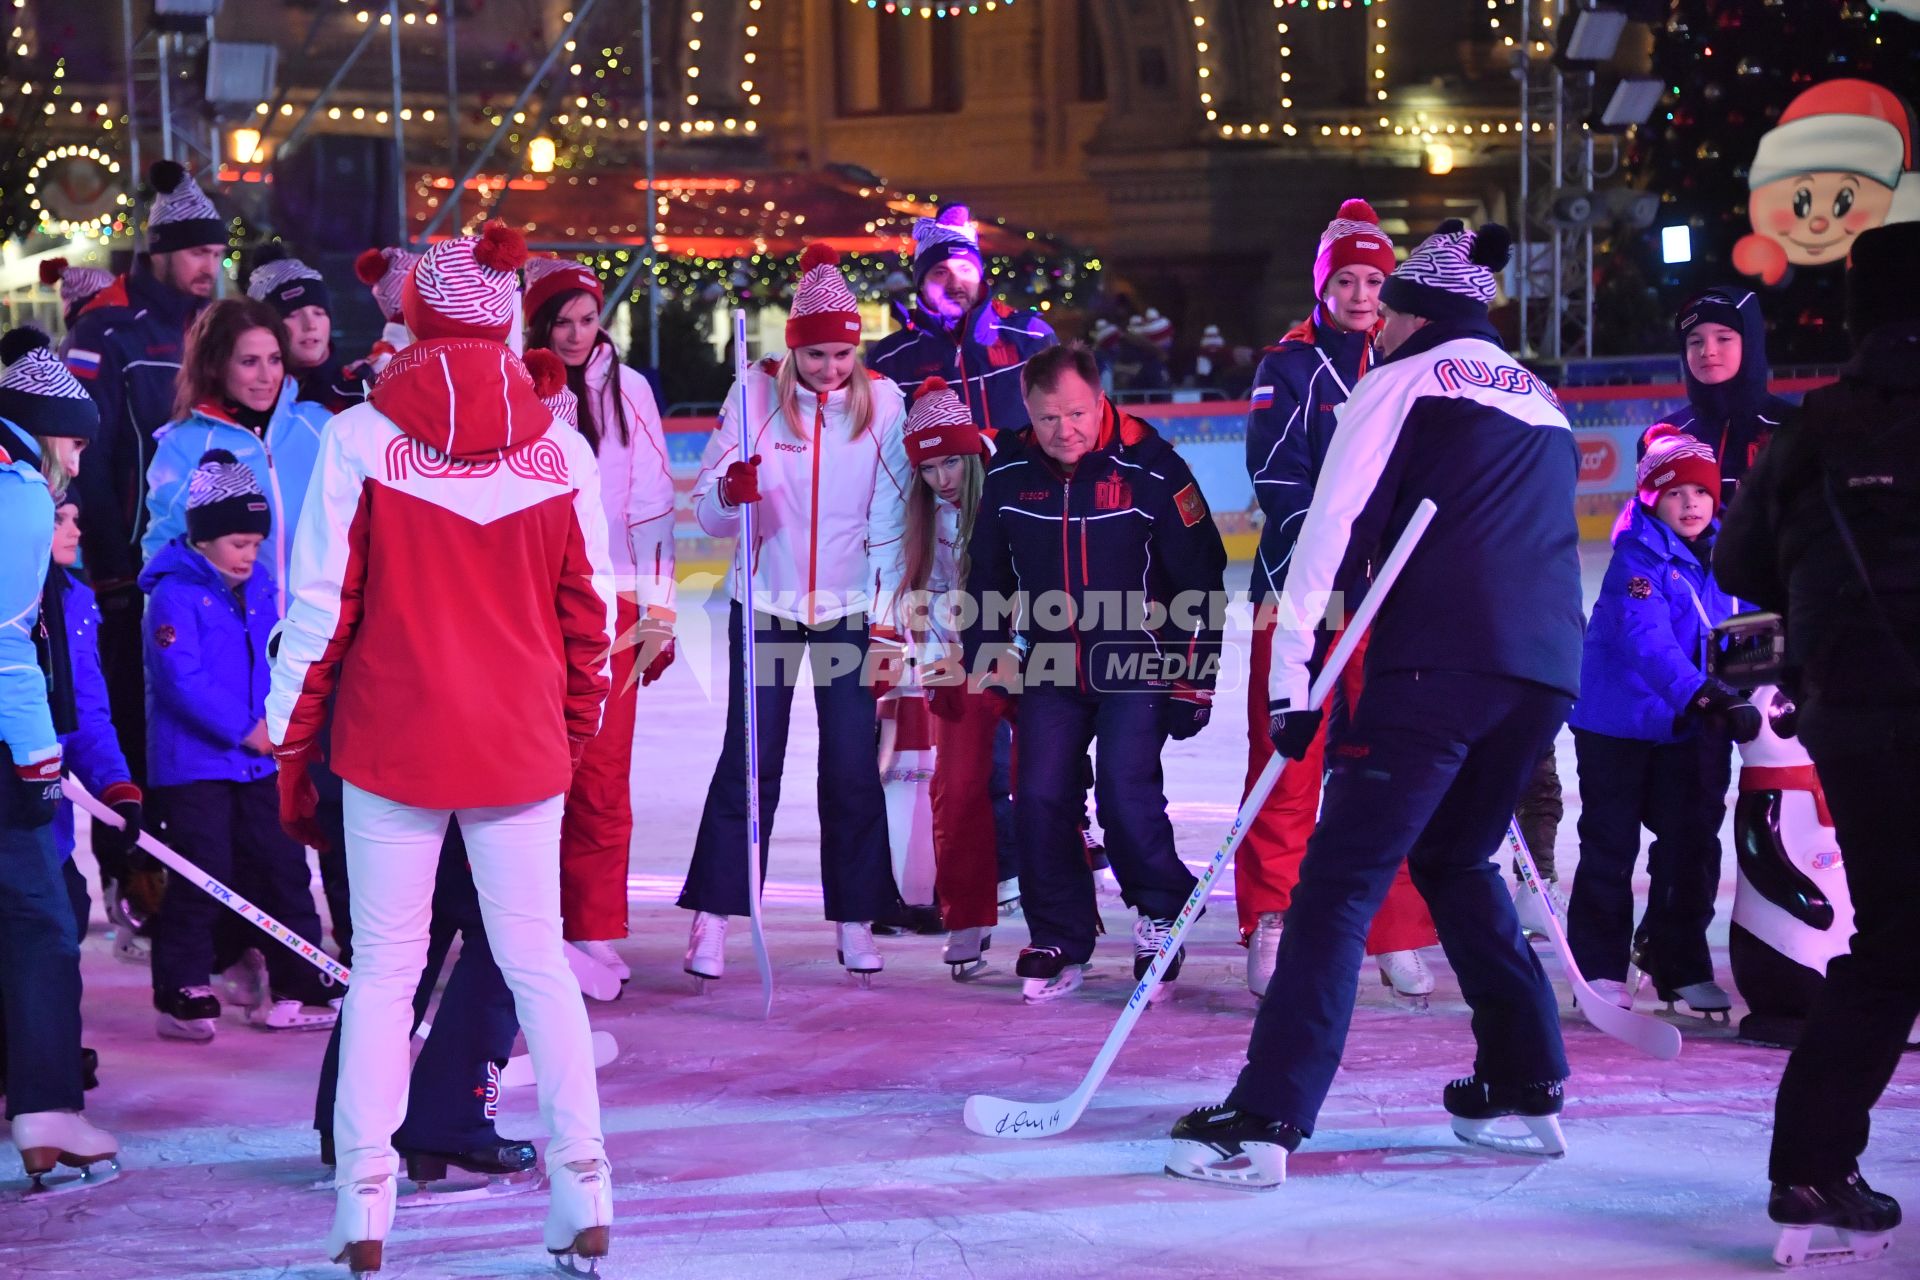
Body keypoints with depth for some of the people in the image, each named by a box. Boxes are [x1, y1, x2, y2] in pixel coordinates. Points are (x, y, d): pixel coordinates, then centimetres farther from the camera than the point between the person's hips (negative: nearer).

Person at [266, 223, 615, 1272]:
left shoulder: (359, 440, -7)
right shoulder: (560, 449, -1)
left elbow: (320, 608, -5)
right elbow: (588, 614, 5)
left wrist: (291, 751, 3)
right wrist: (575, 735, 17)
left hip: (390, 742, -2)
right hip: (522, 746, 2)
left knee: (384, 969, 6)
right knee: (539, 963, 9)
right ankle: (583, 1195, 7)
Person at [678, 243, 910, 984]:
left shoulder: (881, 402, -4)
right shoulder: (755, 395, -6)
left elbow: (891, 520, -2)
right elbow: (707, 513, -5)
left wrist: (887, 622, -5)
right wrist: (731, 490, -28)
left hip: (850, 609, 0)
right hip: (766, 602, 0)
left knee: (853, 768, 1)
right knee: (749, 762, -2)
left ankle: (855, 923, 13)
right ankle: (711, 921, 5)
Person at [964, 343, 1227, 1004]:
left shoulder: (1150, 468, -14)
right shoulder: (1009, 477, -2)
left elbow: (1200, 574, -7)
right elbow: (987, 572, 15)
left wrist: (1195, 676, -7)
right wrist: (989, 653, 9)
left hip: (1137, 662, -4)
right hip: (1050, 666, 4)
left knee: (1124, 784, -19)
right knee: (1040, 796, -6)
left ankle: (1162, 912, 5)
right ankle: (1059, 943, 8)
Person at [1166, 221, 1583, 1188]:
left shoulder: (1405, 381, 6)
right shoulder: (1542, 402, 27)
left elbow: (1332, 529, -3)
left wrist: (1291, 679, -4)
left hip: (1441, 662, -7)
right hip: (1548, 670, 7)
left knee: (1342, 878, -9)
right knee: (1454, 858, 25)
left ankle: (1268, 1119, -18)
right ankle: (1528, 1087, 21)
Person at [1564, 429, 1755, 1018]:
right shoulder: (1639, 556, -16)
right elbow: (1645, 637, -29)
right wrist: (1702, 695, -40)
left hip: (1694, 729, 5)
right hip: (1619, 721, -5)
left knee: (1691, 843, 7)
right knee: (1610, 844, 1)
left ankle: (1680, 963, 19)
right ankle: (1600, 968, 8)